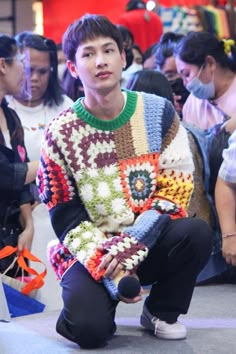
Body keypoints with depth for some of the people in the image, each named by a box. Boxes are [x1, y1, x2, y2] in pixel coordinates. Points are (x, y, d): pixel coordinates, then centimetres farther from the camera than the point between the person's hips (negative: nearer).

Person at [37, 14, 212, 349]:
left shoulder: (159, 112, -3)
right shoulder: (61, 133, -7)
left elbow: (177, 188, -8)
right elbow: (66, 218, -7)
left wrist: (133, 243, -22)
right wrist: (107, 267, -22)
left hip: (150, 244, 2)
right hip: (90, 250, -2)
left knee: (197, 232, -29)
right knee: (90, 329, -28)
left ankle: (161, 312, -1)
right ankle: (90, 296, 11)